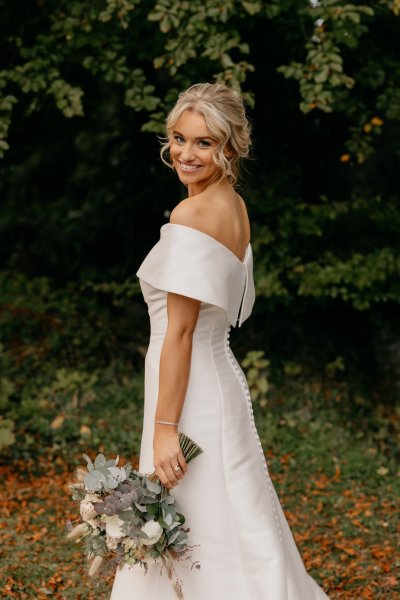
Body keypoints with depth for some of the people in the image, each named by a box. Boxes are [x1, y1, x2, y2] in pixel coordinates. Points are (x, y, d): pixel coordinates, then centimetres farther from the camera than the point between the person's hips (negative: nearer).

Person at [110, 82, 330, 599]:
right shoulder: (234, 207, 12)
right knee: (232, 534, 16)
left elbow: (180, 330, -20)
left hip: (192, 391, -10)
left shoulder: (192, 214, -17)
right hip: (220, 377, 10)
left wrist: (164, 428, -19)